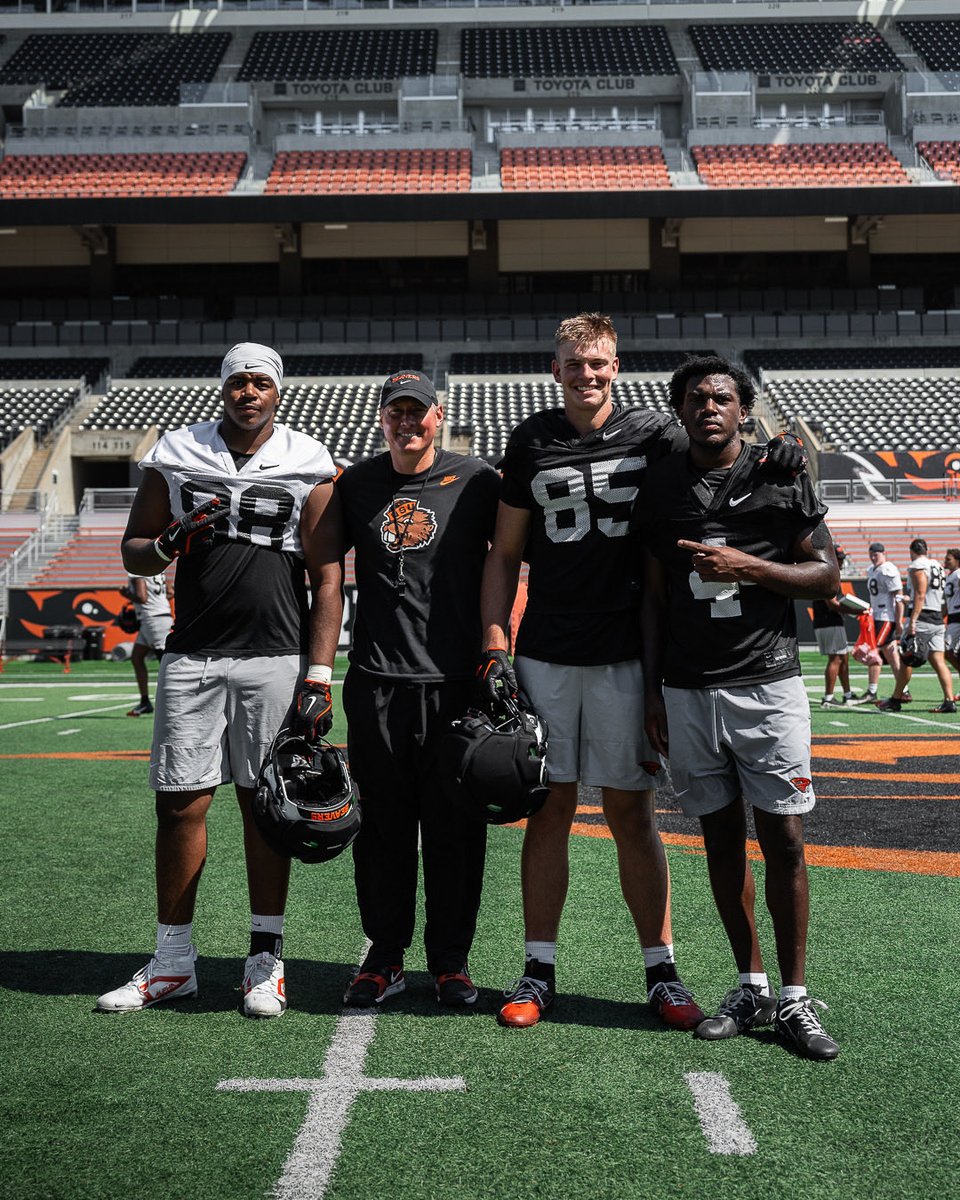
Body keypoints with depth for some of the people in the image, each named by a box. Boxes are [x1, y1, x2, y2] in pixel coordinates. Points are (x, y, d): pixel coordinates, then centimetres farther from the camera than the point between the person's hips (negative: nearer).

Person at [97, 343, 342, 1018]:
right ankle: (173, 962, 14)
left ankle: (266, 960, 13)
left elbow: (328, 581, 0)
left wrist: (319, 678, -6)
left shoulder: (309, 468, 3)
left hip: (274, 658, -2)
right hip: (192, 657, 2)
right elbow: (133, 551, 13)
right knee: (180, 804, 2)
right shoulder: (177, 457, 8)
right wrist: (172, 541, -10)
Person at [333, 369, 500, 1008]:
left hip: (457, 681, -2)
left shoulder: (478, 481, 1)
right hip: (377, 681, 2)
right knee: (383, 824, 7)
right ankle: (385, 956, 20)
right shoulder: (354, 485, 9)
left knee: (456, 827, 4)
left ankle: (451, 959, 18)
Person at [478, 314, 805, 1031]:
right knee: (550, 810, 6)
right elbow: (505, 554, 9)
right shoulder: (532, 443, 6)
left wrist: (772, 455, -12)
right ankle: (539, 971, 16)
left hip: (625, 654, -1)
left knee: (631, 812, 4)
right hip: (545, 655, 1)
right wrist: (495, 650, 1)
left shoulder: (653, 435, 2)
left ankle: (661, 971, 15)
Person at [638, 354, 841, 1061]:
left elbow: (828, 577, 1)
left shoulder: (783, 477, 3)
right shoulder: (660, 487, 9)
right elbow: (654, 598, 12)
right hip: (688, 689, 3)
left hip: (767, 681, -2)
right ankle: (751, 989, 17)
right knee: (721, 837, 7)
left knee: (784, 838, -4)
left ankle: (795, 999, 6)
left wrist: (745, 566, -12)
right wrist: (653, 690, 8)